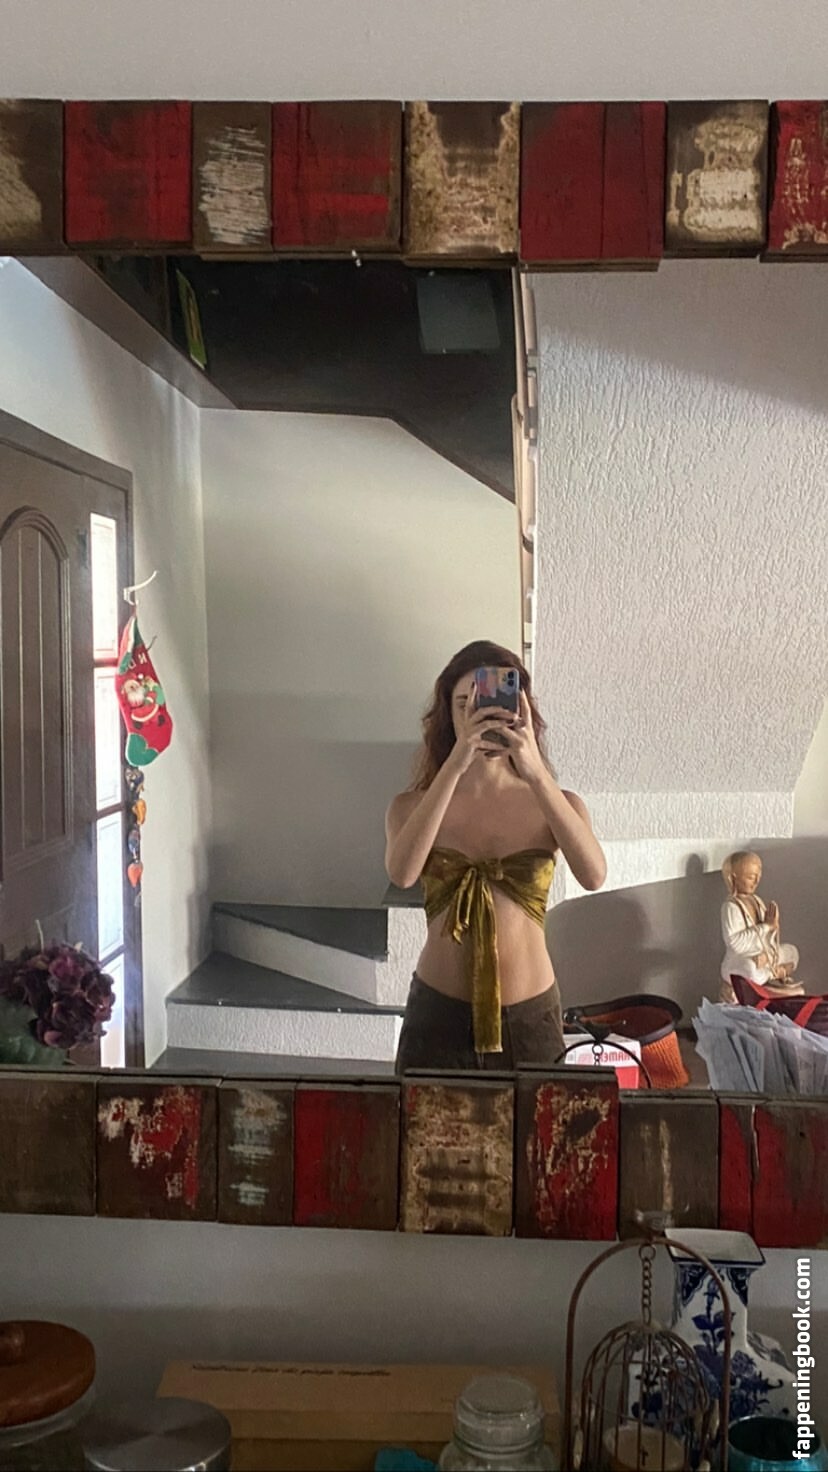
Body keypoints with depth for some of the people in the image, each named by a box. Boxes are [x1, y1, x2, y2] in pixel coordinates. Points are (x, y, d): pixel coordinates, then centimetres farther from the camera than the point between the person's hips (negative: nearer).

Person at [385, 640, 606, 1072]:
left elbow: (593, 875, -20)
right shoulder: (413, 805, -1)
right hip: (437, 1015, 0)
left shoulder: (556, 804, 0)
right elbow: (402, 873, -23)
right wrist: (455, 765, -29)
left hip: (529, 1018, 1)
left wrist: (536, 773, -29)